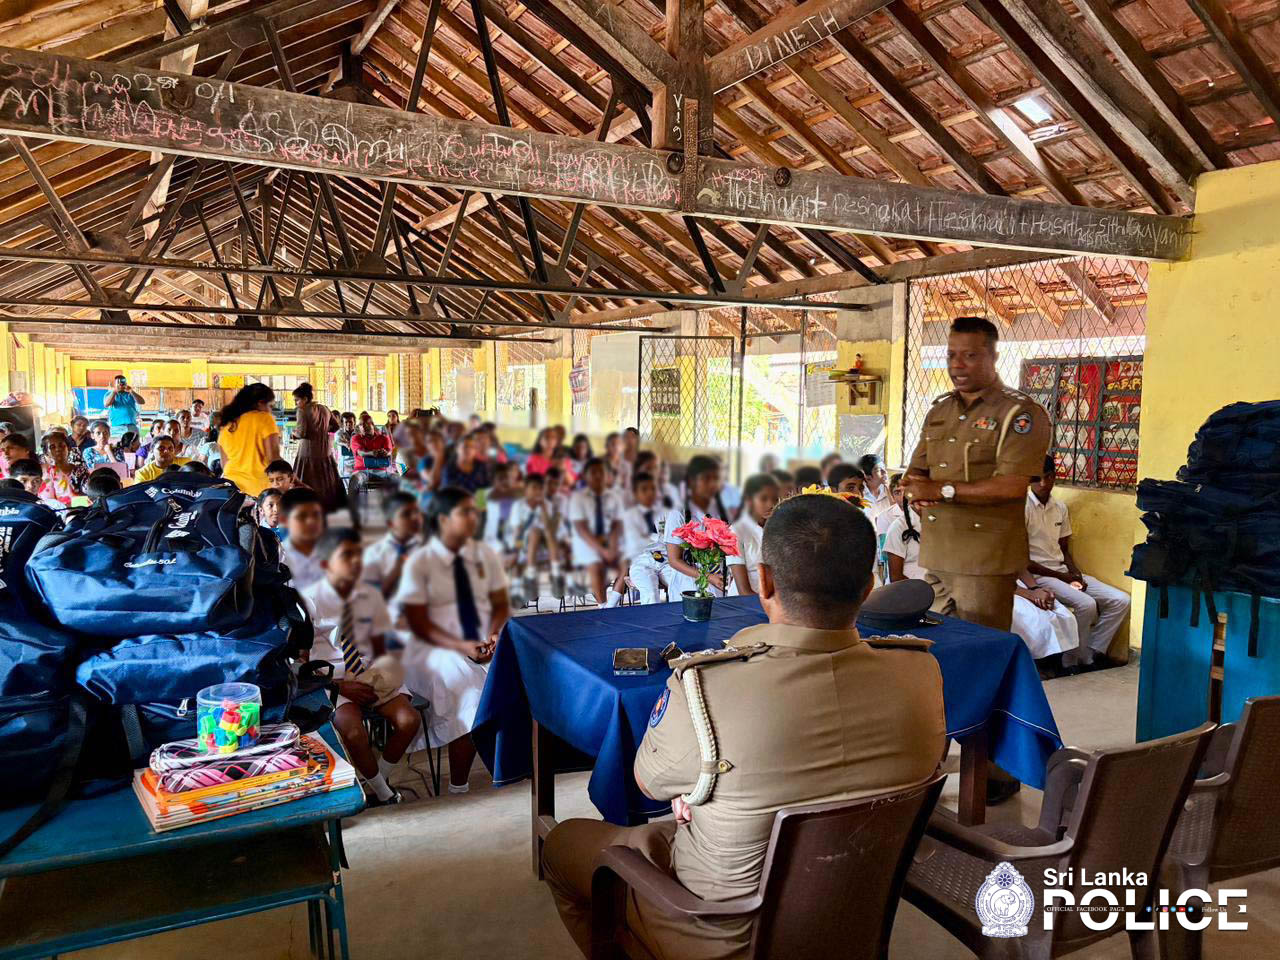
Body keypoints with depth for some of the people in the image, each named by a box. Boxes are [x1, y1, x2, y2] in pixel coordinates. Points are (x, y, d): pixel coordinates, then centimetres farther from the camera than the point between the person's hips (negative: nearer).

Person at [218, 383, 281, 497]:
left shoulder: (227, 423, 12)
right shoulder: (264, 418, -5)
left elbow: (224, 463, 18)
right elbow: (273, 457, -12)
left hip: (231, 486, 6)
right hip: (258, 486, -6)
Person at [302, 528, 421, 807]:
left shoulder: (371, 596, 7)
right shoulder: (310, 601, -6)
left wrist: (378, 673, -10)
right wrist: (340, 686, -18)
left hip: (370, 675, 4)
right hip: (329, 679, -4)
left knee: (409, 721, -21)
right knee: (354, 733, -30)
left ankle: (377, 780, 7)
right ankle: (383, 793, -1)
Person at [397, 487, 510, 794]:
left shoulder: (486, 555, 10)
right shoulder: (419, 562, -2)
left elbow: (501, 605, 11)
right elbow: (419, 624, -6)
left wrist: (495, 636, -11)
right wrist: (462, 647, -20)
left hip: (485, 646, 4)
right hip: (437, 650, -4)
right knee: (465, 679, -33)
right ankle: (458, 787, -20)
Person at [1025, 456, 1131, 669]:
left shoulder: (1061, 508, 10)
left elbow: (1065, 550, 16)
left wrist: (1076, 574, -5)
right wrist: (1060, 576, -13)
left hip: (1063, 572, 8)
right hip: (1038, 575, -8)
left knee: (1120, 600, -4)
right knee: (1086, 604, -28)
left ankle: (1094, 652, 2)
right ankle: (1082, 660, -9)